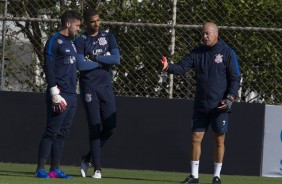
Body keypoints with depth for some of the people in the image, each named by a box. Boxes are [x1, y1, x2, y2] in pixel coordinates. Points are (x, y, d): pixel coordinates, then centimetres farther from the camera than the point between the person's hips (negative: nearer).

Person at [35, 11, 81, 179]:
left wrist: (73, 92, 17)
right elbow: (49, 68, -14)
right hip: (59, 94, -9)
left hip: (72, 95, 9)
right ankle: (40, 169, -10)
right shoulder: (54, 42, -7)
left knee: (63, 133, 7)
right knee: (52, 131, -10)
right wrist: (55, 94, -20)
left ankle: (55, 169, 10)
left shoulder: (72, 43, 20)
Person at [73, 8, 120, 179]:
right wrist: (103, 62, -7)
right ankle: (97, 168, -3)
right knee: (95, 127, -6)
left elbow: (116, 59, -6)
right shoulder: (80, 41, 0)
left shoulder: (109, 37, 9)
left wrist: (94, 58, -9)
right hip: (89, 87, -3)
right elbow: (80, 65, -15)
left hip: (106, 86, 3)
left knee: (110, 127, -3)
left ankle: (88, 158, 17)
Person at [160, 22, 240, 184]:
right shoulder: (197, 52, 7)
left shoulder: (227, 53, -4)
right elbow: (182, 67, -1)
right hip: (201, 105, 4)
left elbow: (235, 78, -3)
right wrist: (168, 67, -22)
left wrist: (230, 98, -14)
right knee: (196, 138, 2)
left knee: (219, 140, 2)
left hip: (219, 106, -4)